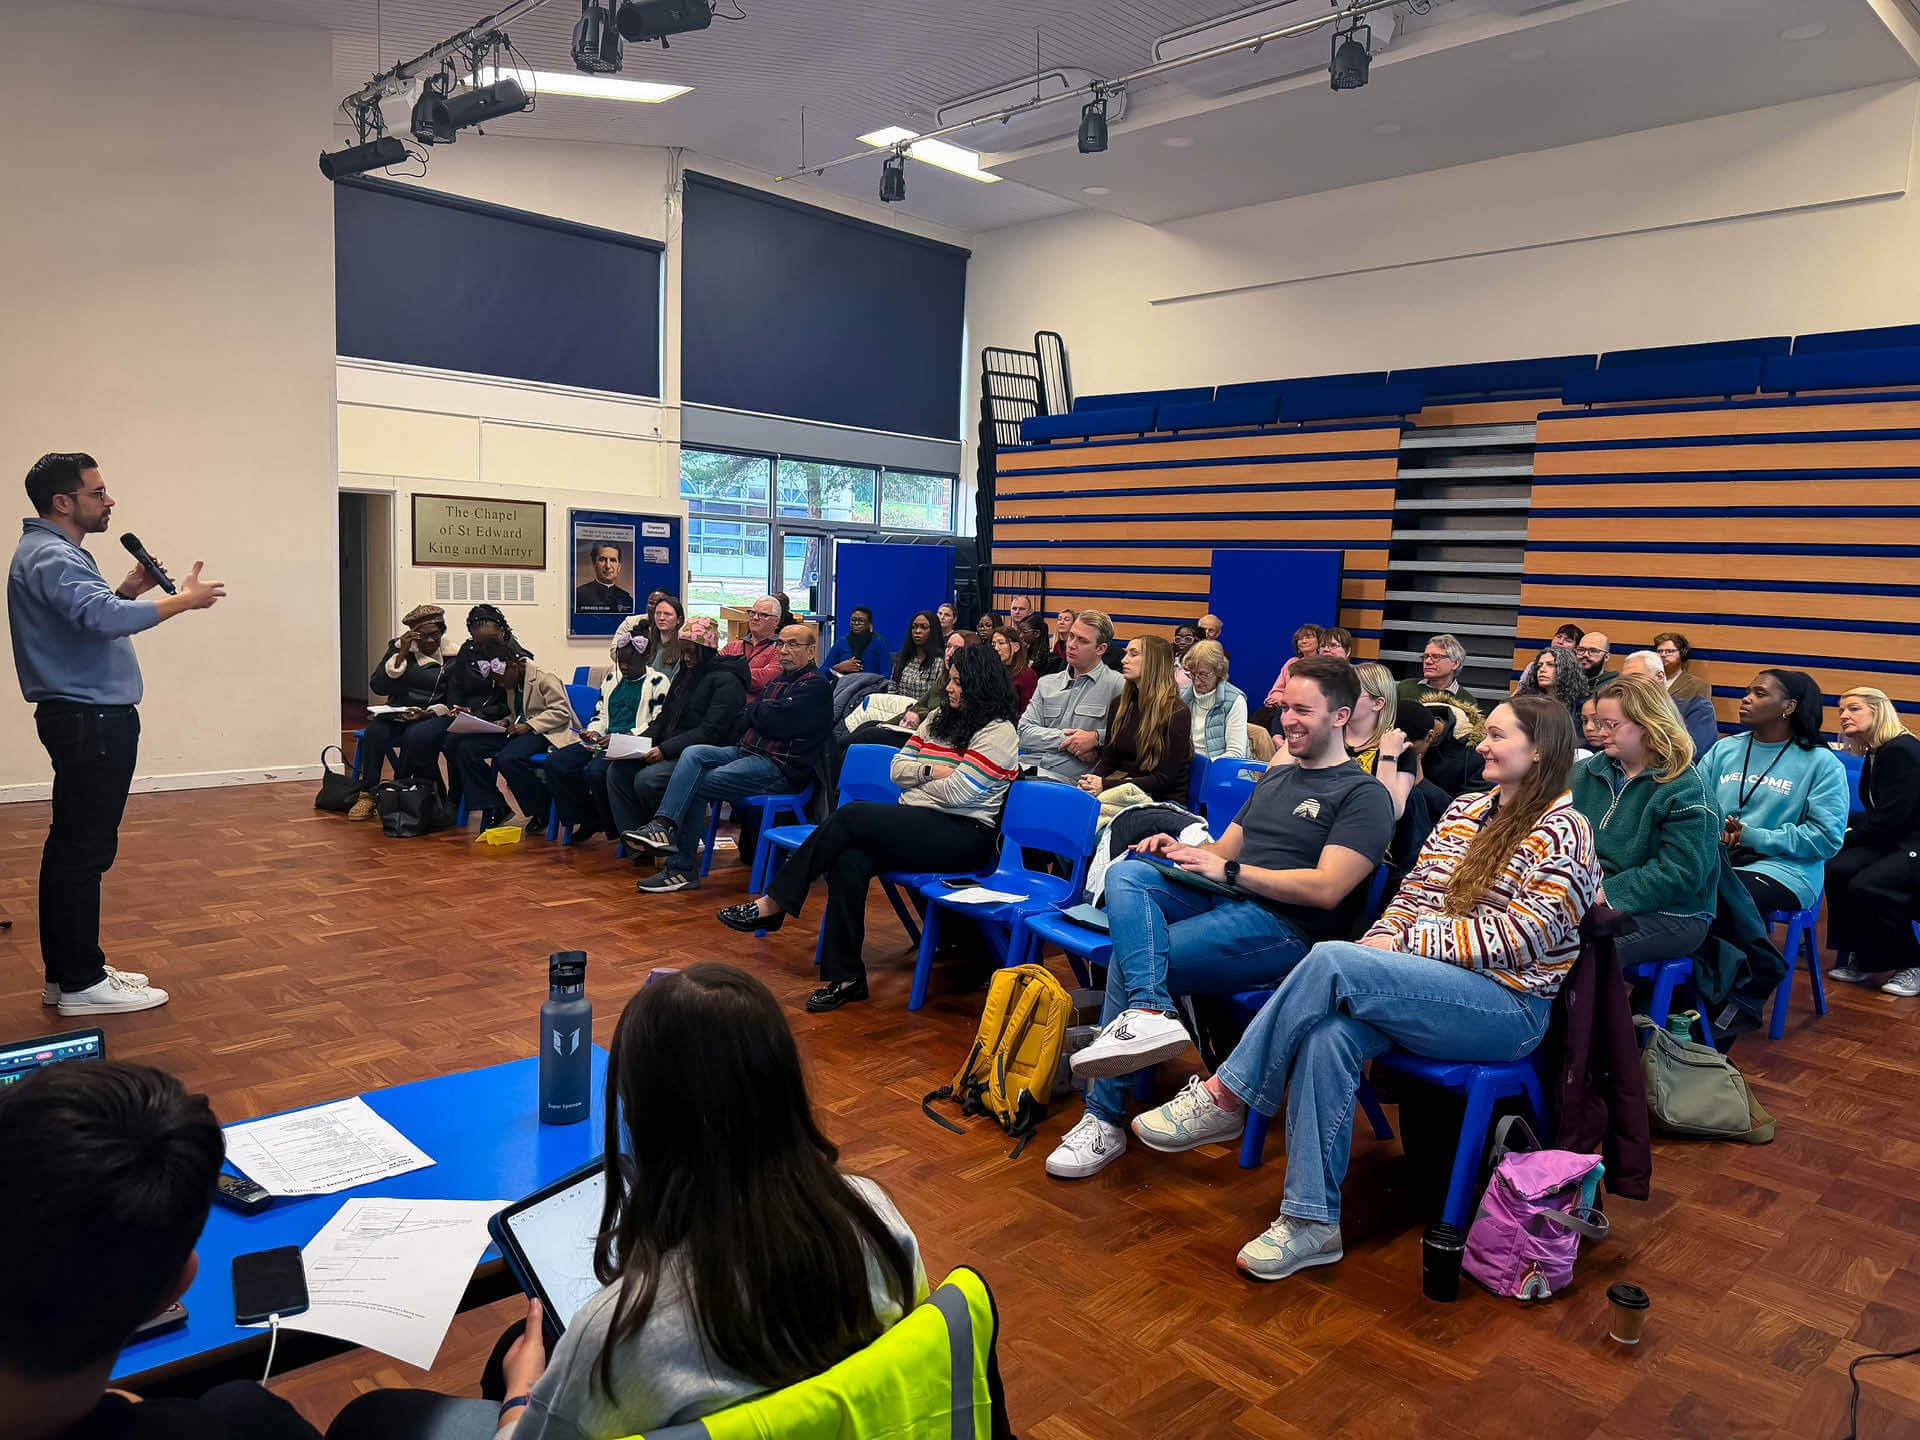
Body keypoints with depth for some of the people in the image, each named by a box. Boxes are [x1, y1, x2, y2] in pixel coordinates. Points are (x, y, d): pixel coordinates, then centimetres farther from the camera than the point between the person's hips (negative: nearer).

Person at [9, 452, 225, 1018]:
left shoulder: (52, 552, 17)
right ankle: (81, 983, 0)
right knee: (85, 850, -6)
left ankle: (65, 970, 23)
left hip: (82, 718, 11)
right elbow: (105, 619, -33)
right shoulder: (50, 557, -17)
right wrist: (183, 599, -25)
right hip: (91, 721, -11)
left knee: (71, 846, 15)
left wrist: (125, 590, 9)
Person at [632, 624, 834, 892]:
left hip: (781, 767, -9)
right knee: (693, 753, -14)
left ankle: (681, 868, -12)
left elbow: (775, 721, -17)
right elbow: (749, 719, 19)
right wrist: (761, 711, -3)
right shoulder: (779, 680, 22)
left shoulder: (816, 684, -8)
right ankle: (663, 823, -24)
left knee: (697, 786, -17)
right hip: (749, 750, 9)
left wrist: (752, 709, 2)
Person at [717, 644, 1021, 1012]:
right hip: (916, 824, 7)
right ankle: (844, 975, -20)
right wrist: (930, 771, -3)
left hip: (962, 835, -7)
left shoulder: (998, 733, -5)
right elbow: (898, 769, 16)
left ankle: (773, 904, -16)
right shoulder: (939, 718, 20)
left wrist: (915, 781, 3)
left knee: (852, 815, -25)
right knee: (849, 860, -25)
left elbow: (955, 793, -14)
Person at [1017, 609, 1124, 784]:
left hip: (1065, 778, -5)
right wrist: (1066, 739, -5)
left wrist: (1096, 738, -13)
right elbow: (1024, 733, 10)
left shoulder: (1117, 685, 6)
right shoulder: (1047, 683, 20)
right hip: (1028, 767, 5)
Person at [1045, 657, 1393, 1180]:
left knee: (1128, 959, -22)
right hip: (1219, 902, 8)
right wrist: (1181, 851, 3)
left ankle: (1105, 1119, -12)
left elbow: (1326, 889, -14)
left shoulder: (1363, 795, -2)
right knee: (1126, 872, -23)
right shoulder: (1275, 777, 25)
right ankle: (1149, 1013, -40)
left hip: (1281, 926, -7)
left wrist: (1228, 870, -14)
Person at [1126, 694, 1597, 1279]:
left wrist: (1404, 943, -15)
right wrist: (1383, 937, -5)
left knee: (1331, 961, -29)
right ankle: (1312, 1221, -23)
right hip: (1427, 986, 6)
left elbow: (1519, 936, -14)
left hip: (1509, 1006, -6)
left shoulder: (1563, 830, -5)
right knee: (1328, 1032, -28)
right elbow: (1413, 891, 17)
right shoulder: (1464, 810, 18)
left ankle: (1224, 1098, -17)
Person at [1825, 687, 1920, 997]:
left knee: (1866, 886, -28)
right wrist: (1847, 832, -3)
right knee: (1836, 869, -15)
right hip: (1894, 843, 9)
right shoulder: (1875, 755, 14)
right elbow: (1874, 813, 14)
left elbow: (1890, 818, -21)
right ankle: (1862, 958, -3)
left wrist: (1847, 837, -10)